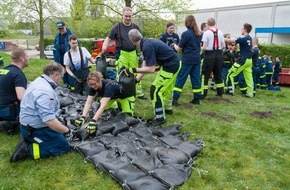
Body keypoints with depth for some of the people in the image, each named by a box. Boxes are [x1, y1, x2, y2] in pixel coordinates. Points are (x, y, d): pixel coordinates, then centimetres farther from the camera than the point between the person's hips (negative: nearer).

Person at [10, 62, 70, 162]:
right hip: (35, 129, -10)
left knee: (62, 134, 20)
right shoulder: (45, 91, -29)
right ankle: (28, 149, -8)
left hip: (30, 124, 10)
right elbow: (49, 120, -34)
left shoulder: (40, 81, 5)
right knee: (64, 146, -4)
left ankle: (28, 141, 11)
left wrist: (58, 111, 24)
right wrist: (68, 131, -23)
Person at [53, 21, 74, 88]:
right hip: (61, 56, 6)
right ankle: (66, 83, 24)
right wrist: (56, 58, 9)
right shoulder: (57, 36, 11)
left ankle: (72, 85, -1)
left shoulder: (70, 35, -6)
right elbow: (55, 48, 14)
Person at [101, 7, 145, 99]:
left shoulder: (136, 27, 10)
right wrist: (104, 49, -15)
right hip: (122, 54, -3)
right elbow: (108, 39, 3)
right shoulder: (117, 27, 0)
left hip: (133, 53, 4)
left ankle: (139, 93, 22)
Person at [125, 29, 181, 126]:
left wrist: (134, 70, -19)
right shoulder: (147, 43, 7)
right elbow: (145, 65, 8)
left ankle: (160, 118, 4)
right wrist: (136, 79, 6)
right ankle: (168, 108, 47)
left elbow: (151, 69, -23)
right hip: (174, 63, 10)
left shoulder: (147, 46, -23)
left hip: (170, 66, -10)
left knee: (155, 90, -4)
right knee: (167, 87, 27)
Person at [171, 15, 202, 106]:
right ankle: (196, 98, 15)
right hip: (197, 59, 6)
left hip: (187, 59, -6)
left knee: (180, 78, -1)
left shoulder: (186, 33, -11)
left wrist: (175, 45, 13)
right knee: (196, 78, 10)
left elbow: (179, 48, -6)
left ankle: (175, 99, -1)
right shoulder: (198, 34, 10)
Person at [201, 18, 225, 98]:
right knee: (218, 74, 16)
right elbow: (223, 46, 6)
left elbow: (204, 48, -13)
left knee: (205, 74, 2)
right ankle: (220, 92, 24)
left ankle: (203, 94, 1)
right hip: (219, 54, 5)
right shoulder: (220, 32, 6)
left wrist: (200, 48, 8)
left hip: (209, 55, -5)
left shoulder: (206, 33, -9)